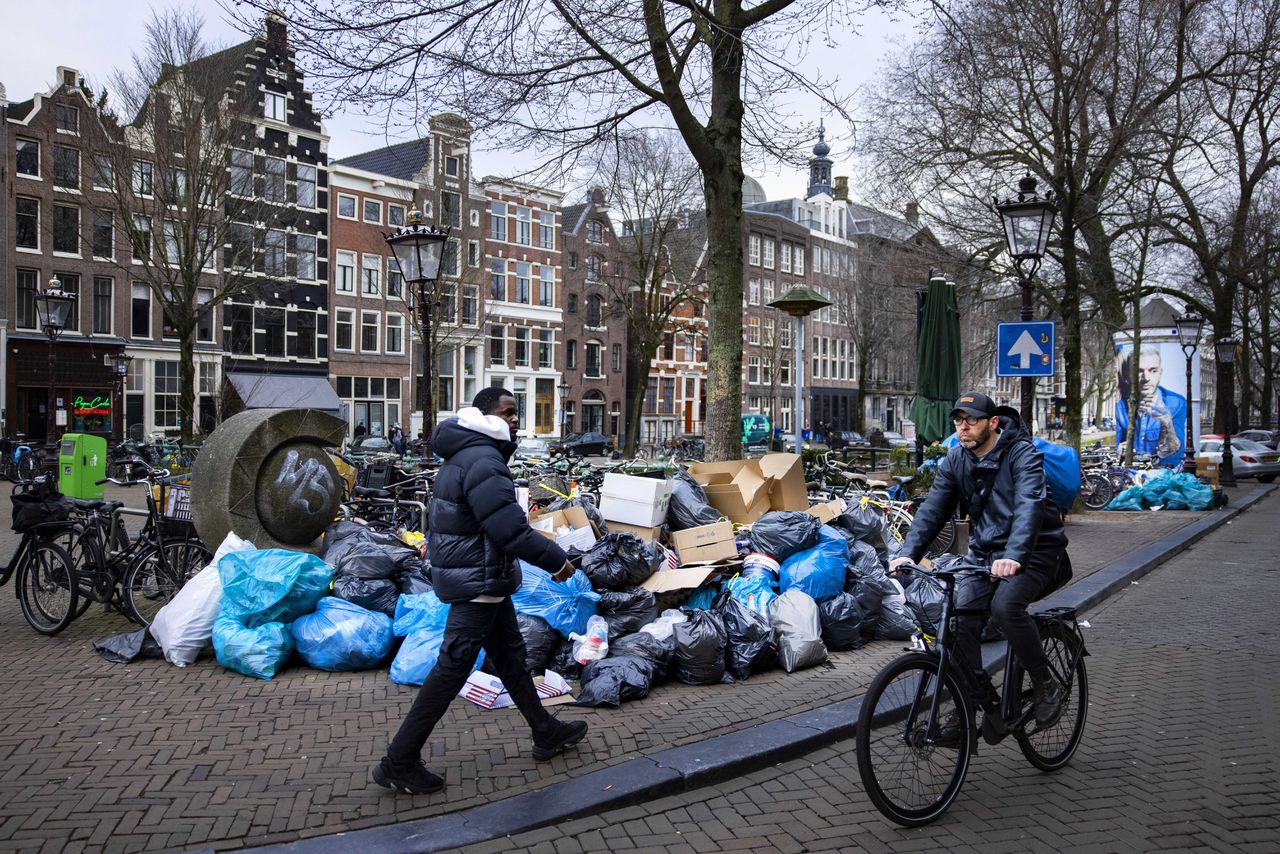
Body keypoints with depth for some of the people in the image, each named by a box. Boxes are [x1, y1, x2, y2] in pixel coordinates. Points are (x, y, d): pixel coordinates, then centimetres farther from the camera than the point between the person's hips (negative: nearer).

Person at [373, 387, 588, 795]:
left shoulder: (464, 455, 11)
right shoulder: (483, 463, -23)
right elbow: (511, 531, -28)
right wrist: (557, 560, -16)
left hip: (481, 581, 11)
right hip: (478, 583, -11)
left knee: (510, 655, 19)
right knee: (451, 670, -3)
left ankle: (546, 733, 33)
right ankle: (398, 764, 7)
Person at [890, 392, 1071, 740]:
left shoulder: (1022, 454, -14)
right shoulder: (956, 460, 3)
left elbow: (1029, 506, -30)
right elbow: (933, 509, -4)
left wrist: (1014, 556, -46)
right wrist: (909, 552, -20)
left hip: (1033, 552, -5)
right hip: (984, 552, 5)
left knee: (1005, 605, -30)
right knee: (962, 616, -14)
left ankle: (1046, 684, -7)